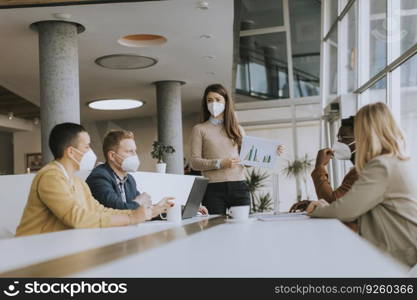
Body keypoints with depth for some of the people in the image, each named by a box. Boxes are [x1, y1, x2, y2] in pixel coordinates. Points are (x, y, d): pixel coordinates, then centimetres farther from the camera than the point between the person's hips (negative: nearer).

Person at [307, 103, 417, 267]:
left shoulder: (381, 166, -17)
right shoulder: (401, 162, 14)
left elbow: (346, 210, -17)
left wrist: (317, 209, 2)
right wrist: (328, 207, 4)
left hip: (402, 257, -8)